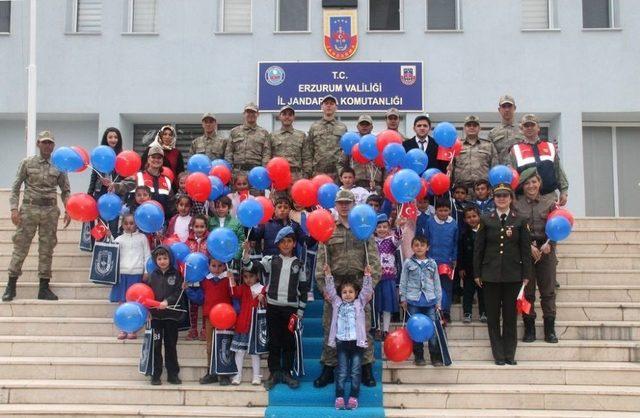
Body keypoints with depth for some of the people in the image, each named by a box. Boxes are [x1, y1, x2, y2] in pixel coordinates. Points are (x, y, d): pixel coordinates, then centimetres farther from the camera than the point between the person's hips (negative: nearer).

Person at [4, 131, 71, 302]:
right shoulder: (27, 163, 3)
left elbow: (65, 191, 11)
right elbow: (15, 187, 2)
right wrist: (14, 208, -8)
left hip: (50, 211, 2)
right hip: (29, 208, -2)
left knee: (47, 249, 5)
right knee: (20, 246, 0)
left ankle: (44, 287, 12)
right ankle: (11, 285, 8)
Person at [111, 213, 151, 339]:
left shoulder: (142, 238, 6)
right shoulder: (119, 239, 11)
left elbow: (147, 255, 4)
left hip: (137, 273, -2)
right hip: (122, 273, 2)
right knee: (122, 301, 2)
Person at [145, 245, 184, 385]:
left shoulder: (176, 275, 0)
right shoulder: (151, 276, 4)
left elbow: (179, 293, -8)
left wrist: (167, 302, -21)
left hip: (171, 315, -1)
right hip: (155, 315, 1)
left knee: (171, 345, 8)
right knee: (156, 346, 3)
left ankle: (173, 374, 16)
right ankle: (155, 375, 10)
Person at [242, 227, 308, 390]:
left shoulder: (299, 264, 4)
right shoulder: (271, 260, 3)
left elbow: (303, 289, 6)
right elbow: (250, 267, -5)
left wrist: (300, 311, 1)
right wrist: (246, 252, -23)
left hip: (291, 308, 0)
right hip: (273, 306, 0)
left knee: (289, 341, 5)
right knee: (273, 341, 5)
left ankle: (286, 373, 16)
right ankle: (274, 373, 14)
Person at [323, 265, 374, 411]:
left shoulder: (360, 303, 8)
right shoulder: (337, 303, 10)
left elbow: (367, 290, -1)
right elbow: (330, 290, 4)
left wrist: (367, 276, -11)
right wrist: (328, 275, -4)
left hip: (357, 341, -1)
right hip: (342, 341, 1)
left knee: (356, 371, 2)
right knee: (342, 371, 3)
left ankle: (353, 396, 6)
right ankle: (339, 396, 5)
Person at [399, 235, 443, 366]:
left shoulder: (432, 263, 8)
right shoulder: (408, 263, 4)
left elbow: (437, 283, 11)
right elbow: (403, 282, 6)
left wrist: (438, 301, 9)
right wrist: (403, 299, 1)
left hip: (430, 301, 1)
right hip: (413, 301, -1)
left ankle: (436, 357, 6)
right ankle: (418, 357, 12)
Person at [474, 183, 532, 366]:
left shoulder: (520, 221, 4)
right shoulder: (486, 220, 4)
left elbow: (526, 250, 4)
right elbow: (478, 248, 5)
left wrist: (526, 275, 0)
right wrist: (477, 274, 1)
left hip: (513, 275, 0)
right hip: (491, 274, 0)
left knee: (510, 316, 5)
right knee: (492, 316, 3)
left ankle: (510, 355, 14)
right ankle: (499, 355, 11)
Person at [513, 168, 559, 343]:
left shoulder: (549, 202, 7)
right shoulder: (516, 204, 4)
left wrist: (548, 244, -14)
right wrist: (529, 246, -12)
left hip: (546, 250, 1)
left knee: (548, 290, 2)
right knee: (527, 291, 2)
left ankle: (550, 329, 8)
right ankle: (529, 328, 10)